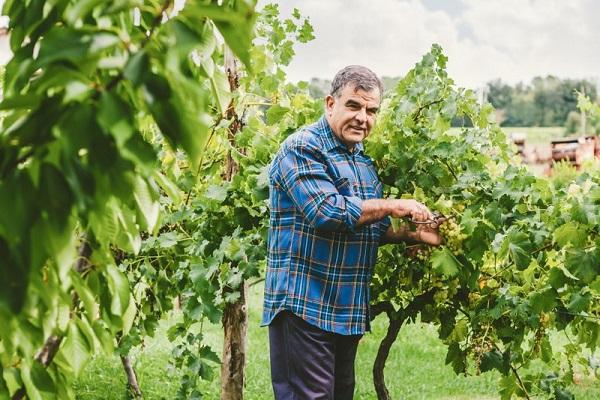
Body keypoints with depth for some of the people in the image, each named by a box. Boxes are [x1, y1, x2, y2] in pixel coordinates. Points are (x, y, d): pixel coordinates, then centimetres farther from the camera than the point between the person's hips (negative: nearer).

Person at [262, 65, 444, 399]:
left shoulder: (364, 160, 17)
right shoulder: (303, 149, -11)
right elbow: (328, 212, -25)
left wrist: (416, 235, 7)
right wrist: (393, 206, -17)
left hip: (349, 309, 9)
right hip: (305, 305, -9)